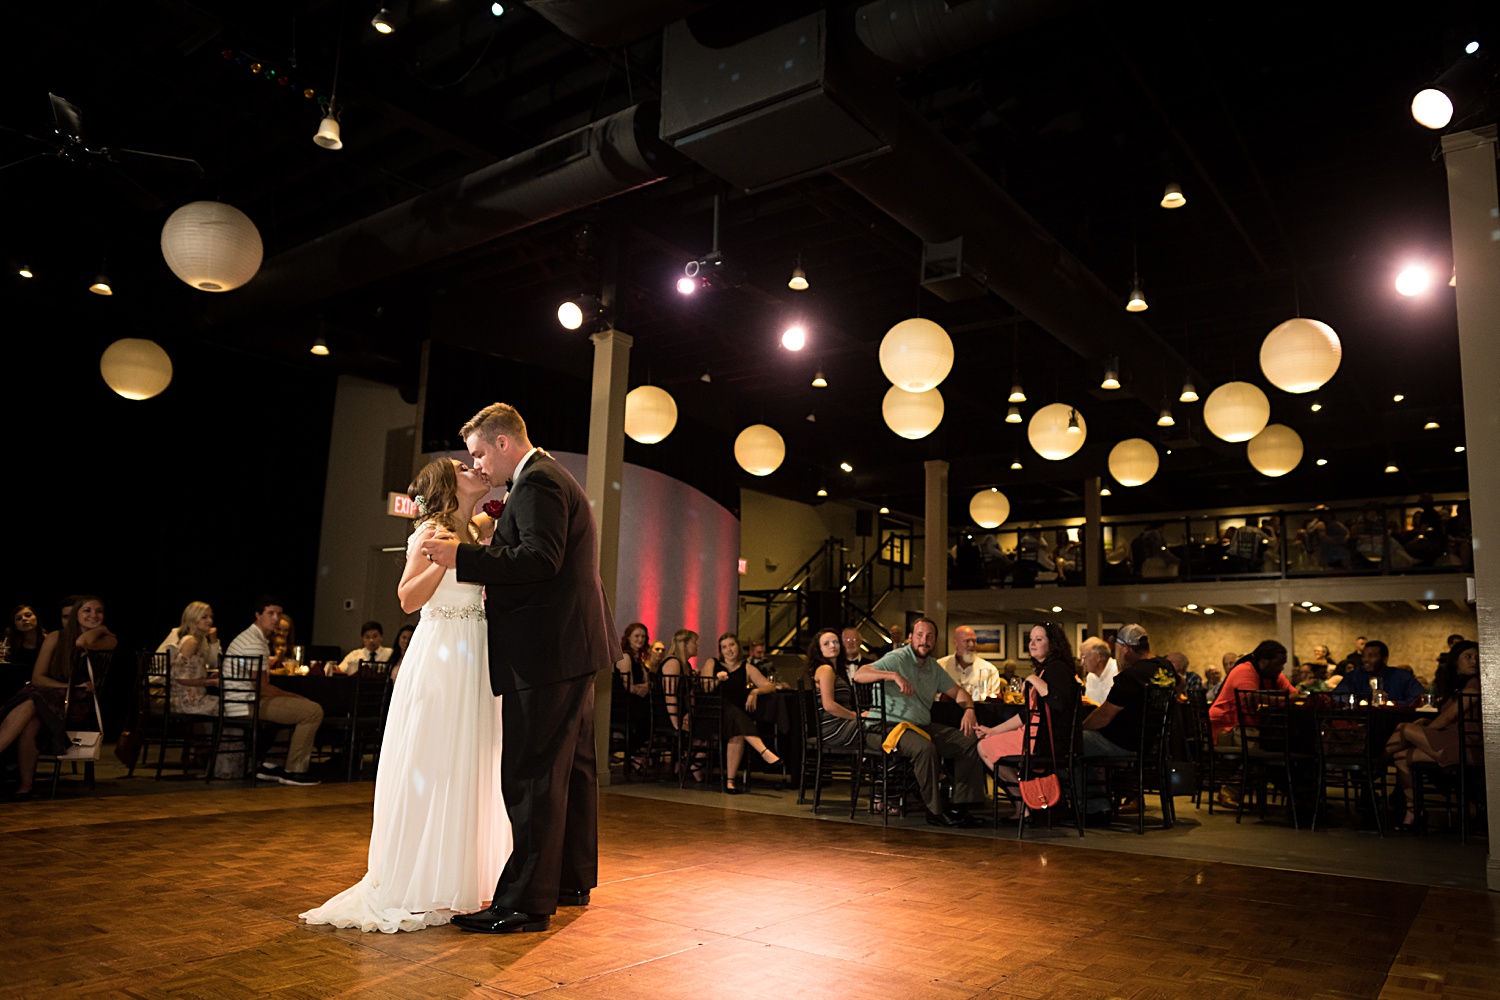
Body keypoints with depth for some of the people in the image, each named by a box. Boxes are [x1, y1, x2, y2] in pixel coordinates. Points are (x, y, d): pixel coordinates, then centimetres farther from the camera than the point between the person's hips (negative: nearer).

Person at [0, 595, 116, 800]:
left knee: (31, 705, -31)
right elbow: (37, 677, 4)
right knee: (29, 721, -33)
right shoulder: (56, 637, 8)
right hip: (47, 698, 3)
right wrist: (70, 688, -11)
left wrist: (101, 628, -1)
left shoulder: (108, 640, 2)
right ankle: (25, 785, -29)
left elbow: (83, 642, -21)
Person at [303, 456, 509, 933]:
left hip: (474, 661, 7)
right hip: (439, 657, -7)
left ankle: (455, 880, 23)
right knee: (429, 771, -3)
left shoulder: (481, 528, 12)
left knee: (468, 769, 11)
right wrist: (445, 557, -24)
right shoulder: (431, 531, -7)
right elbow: (408, 599, -14)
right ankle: (412, 889, 8)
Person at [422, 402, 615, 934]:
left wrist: (463, 555, -25)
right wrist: (491, 562, 17)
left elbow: (542, 557, -23)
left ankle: (526, 901, -1)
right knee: (572, 767, 16)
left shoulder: (537, 482, -11)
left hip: (546, 650, -11)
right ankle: (573, 881, 28)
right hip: (576, 646, 11)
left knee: (532, 775, -7)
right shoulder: (554, 478, 21)